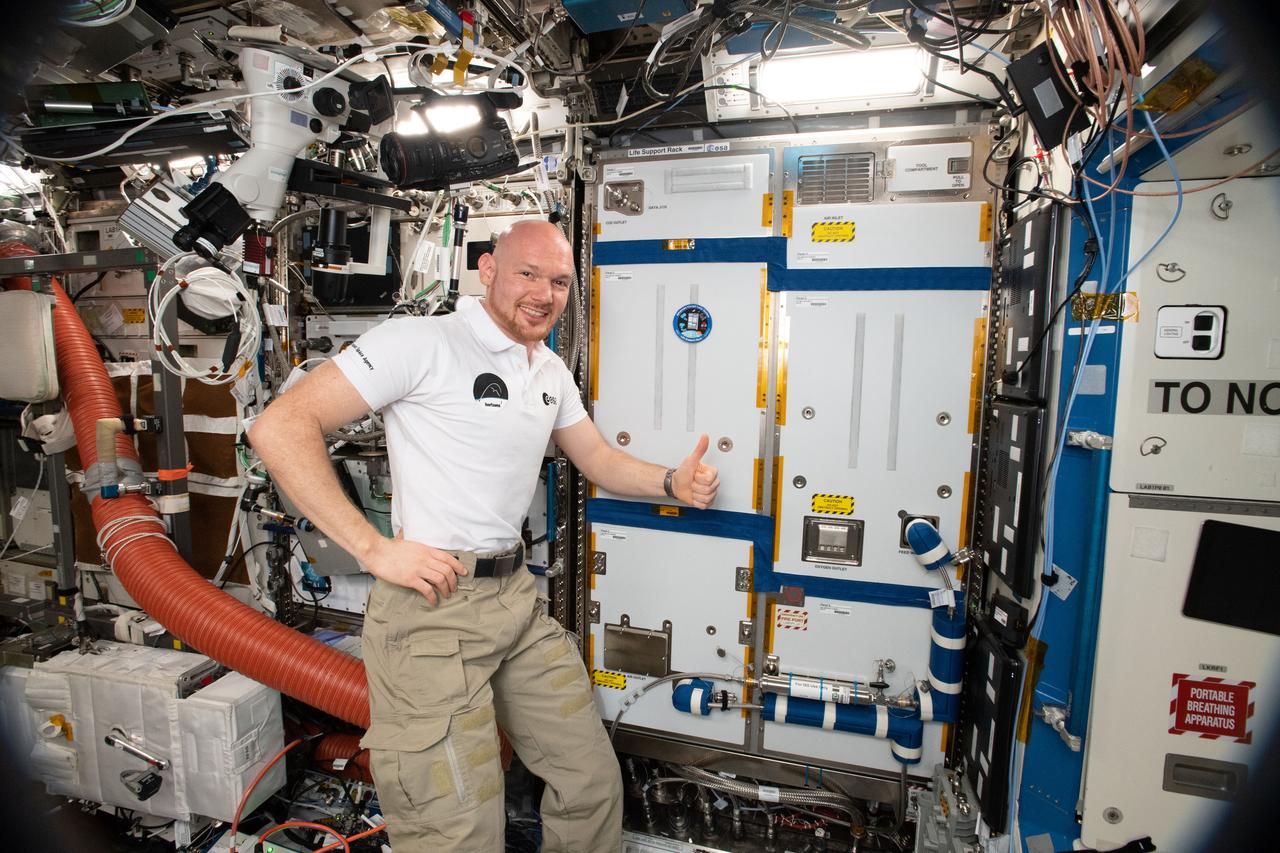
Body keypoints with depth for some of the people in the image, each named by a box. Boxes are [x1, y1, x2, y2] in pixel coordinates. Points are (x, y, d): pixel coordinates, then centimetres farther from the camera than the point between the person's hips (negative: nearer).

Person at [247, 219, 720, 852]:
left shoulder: (551, 372, 13)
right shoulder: (423, 342, -11)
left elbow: (598, 459, 20)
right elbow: (279, 428, -15)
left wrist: (673, 483, 1)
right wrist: (374, 549, -19)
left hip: (517, 596, 8)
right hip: (432, 604, -7)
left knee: (594, 783, 15)